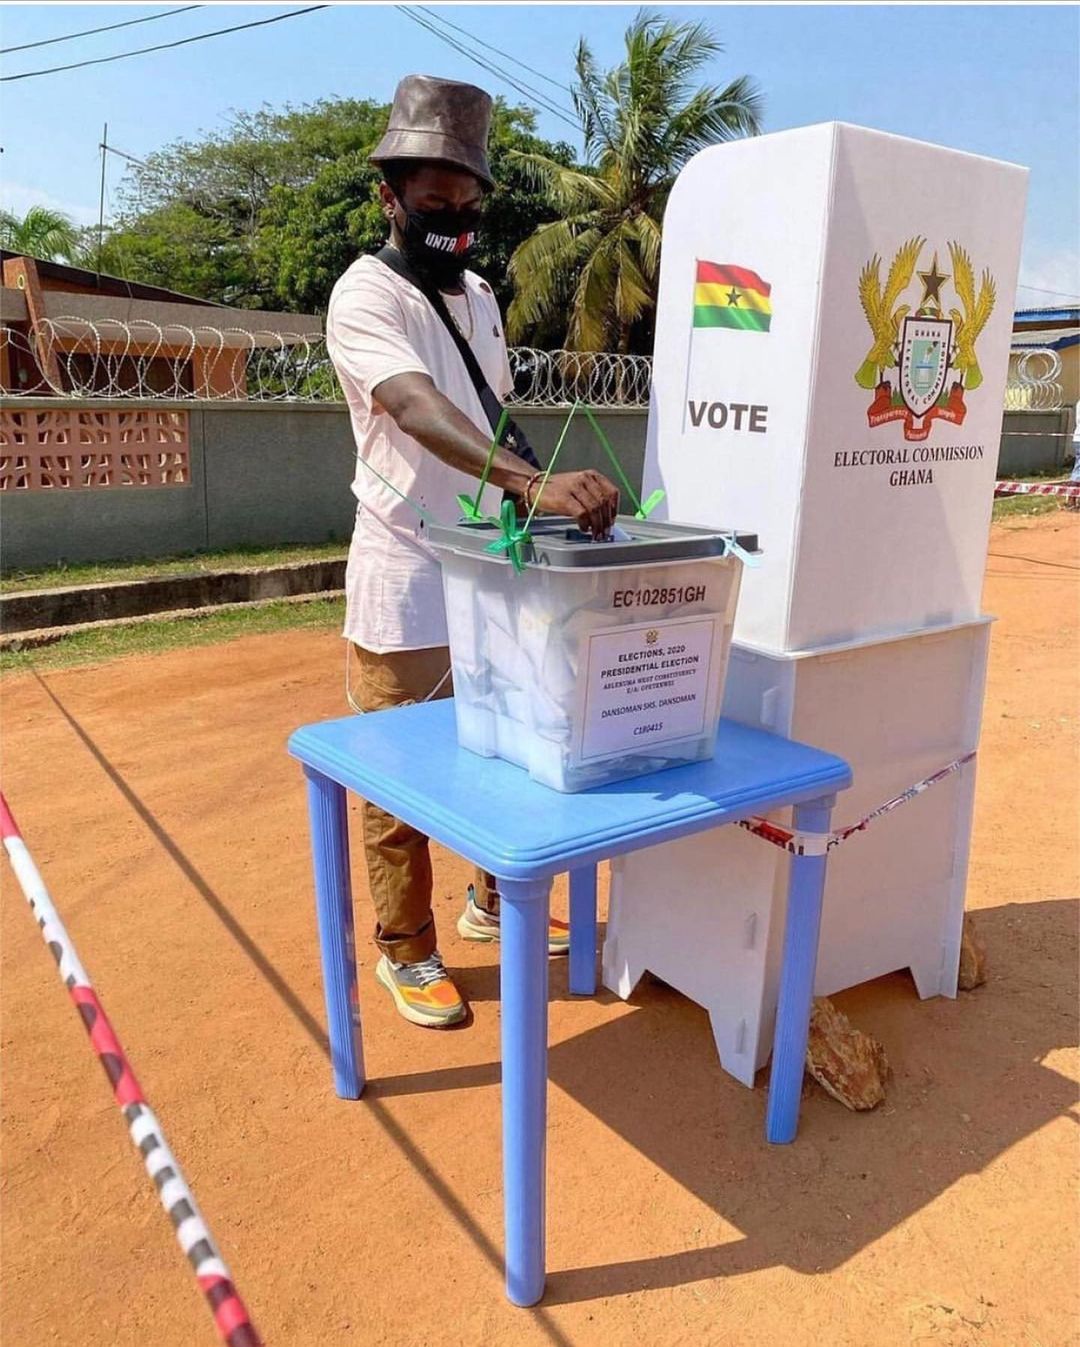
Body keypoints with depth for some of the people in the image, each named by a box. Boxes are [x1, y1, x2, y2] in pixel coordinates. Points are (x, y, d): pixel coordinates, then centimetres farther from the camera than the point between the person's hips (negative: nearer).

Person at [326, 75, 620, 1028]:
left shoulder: (481, 298, 13)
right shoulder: (367, 294, -12)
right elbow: (420, 411, -31)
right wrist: (534, 481, -46)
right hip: (407, 583, -7)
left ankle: (494, 900, 36)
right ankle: (405, 951, 22)